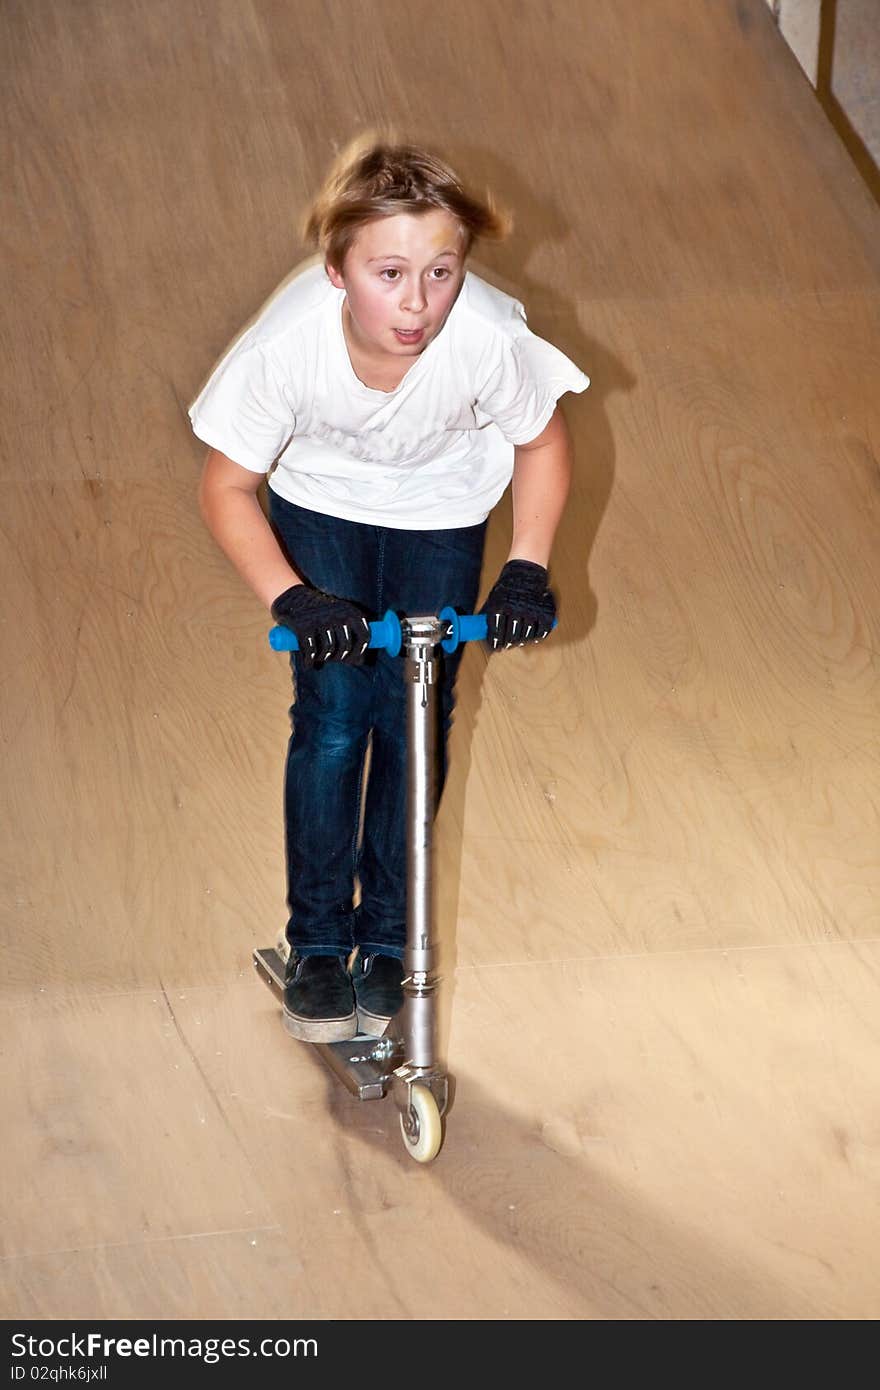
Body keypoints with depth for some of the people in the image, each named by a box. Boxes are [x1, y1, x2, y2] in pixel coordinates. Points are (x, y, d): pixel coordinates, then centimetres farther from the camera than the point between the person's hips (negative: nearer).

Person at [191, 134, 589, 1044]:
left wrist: (528, 567, -21)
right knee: (332, 714, -7)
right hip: (320, 501, 0)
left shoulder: (490, 340, -36)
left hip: (443, 510, 1)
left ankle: (388, 941, 21)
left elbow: (541, 443, -12)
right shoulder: (290, 343, -37)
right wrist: (290, 598, -32)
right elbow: (226, 487, -21)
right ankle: (316, 943, 11)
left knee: (416, 721, 1)